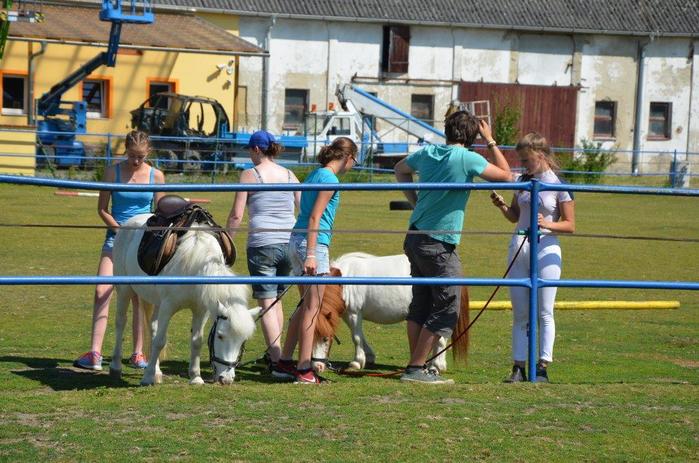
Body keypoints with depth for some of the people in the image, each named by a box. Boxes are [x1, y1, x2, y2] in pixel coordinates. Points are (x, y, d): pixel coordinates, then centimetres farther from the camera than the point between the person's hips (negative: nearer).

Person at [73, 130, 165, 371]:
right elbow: (102, 209, 1)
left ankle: (138, 354, 11)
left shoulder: (156, 176, 1)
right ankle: (95, 353, -14)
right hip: (116, 238, 0)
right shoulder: (113, 171, -1)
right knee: (102, 292, -13)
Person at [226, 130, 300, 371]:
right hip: (289, 243, 5)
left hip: (262, 245, -5)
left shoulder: (250, 175, -1)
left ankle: (276, 360, -12)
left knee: (267, 303, -4)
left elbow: (236, 215, -4)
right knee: (276, 299, 21)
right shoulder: (290, 175, 12)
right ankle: (275, 351, 28)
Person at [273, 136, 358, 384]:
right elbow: (315, 218, -18)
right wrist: (311, 255, -22)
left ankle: (284, 362, 18)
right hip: (313, 243, -9)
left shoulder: (315, 174, 16)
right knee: (312, 307, -4)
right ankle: (304, 369, -3)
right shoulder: (330, 179, -11)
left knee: (305, 305, 17)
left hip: (297, 240, 9)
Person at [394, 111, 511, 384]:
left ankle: (415, 366, 19)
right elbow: (506, 175, -4)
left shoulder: (427, 152, 7)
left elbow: (400, 170, 27)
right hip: (439, 245, -8)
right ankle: (416, 369, 0)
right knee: (447, 308, 1)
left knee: (420, 304, 15)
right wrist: (490, 142, 3)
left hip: (415, 239, 8)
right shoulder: (467, 159, -14)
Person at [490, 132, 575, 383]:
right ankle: (518, 367, 9)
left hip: (546, 251, -5)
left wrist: (548, 224, -21)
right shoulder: (523, 181, 10)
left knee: (544, 313, -1)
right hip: (518, 249, 5)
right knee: (520, 313, 6)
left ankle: (542, 367, 3)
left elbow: (570, 225, -4)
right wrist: (502, 206, 0)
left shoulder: (559, 186, -4)